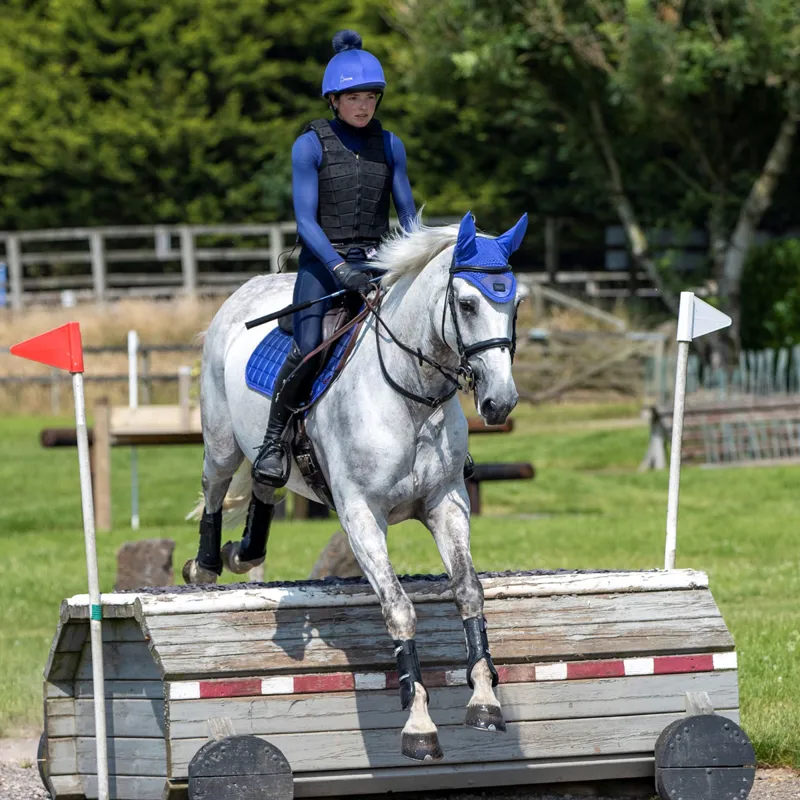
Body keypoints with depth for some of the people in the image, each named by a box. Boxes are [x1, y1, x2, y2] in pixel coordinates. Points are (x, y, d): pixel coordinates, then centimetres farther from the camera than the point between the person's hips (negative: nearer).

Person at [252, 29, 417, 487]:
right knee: (310, 348, -27)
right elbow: (306, 220, -10)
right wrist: (340, 269, -23)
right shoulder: (310, 146, -4)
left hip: (376, 261, 4)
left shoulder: (389, 146, 9)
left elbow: (407, 213, 12)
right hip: (323, 261, -4)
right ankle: (274, 439, -9)